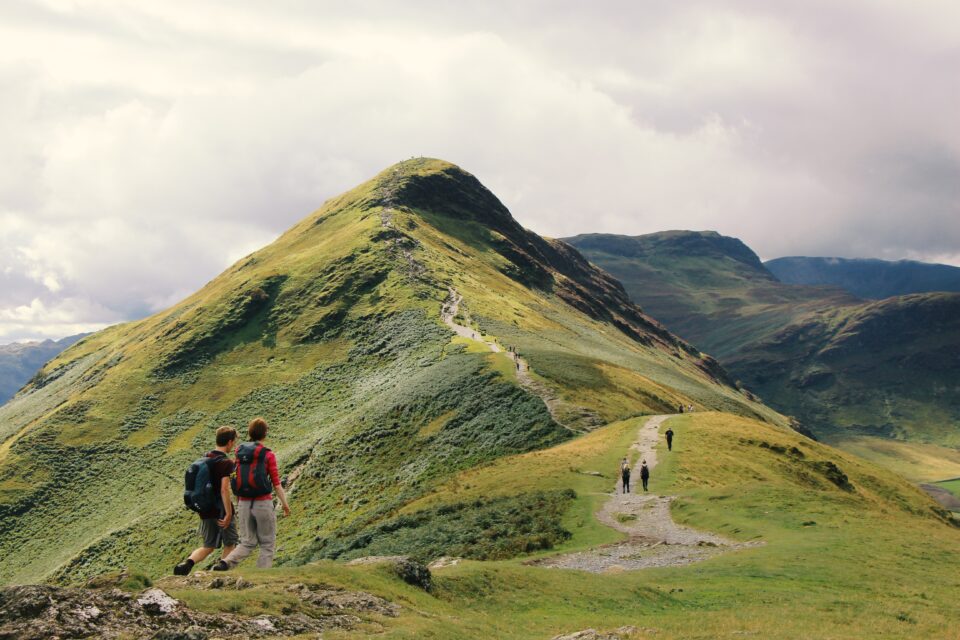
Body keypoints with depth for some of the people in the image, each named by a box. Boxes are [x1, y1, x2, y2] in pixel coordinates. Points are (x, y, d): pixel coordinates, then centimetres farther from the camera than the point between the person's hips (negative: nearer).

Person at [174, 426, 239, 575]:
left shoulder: (205, 459, 8)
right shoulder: (226, 462, -15)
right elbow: (224, 489, -24)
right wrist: (228, 514, -21)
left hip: (206, 510, 7)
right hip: (222, 510, -6)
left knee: (208, 546, 13)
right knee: (229, 544, 13)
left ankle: (187, 563, -12)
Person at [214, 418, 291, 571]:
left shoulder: (239, 452, 7)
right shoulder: (268, 455, -6)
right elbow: (276, 483, -5)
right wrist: (284, 503, 6)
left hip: (244, 504, 4)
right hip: (263, 503, -4)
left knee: (247, 544, 14)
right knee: (267, 545, 9)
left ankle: (225, 563, -11)